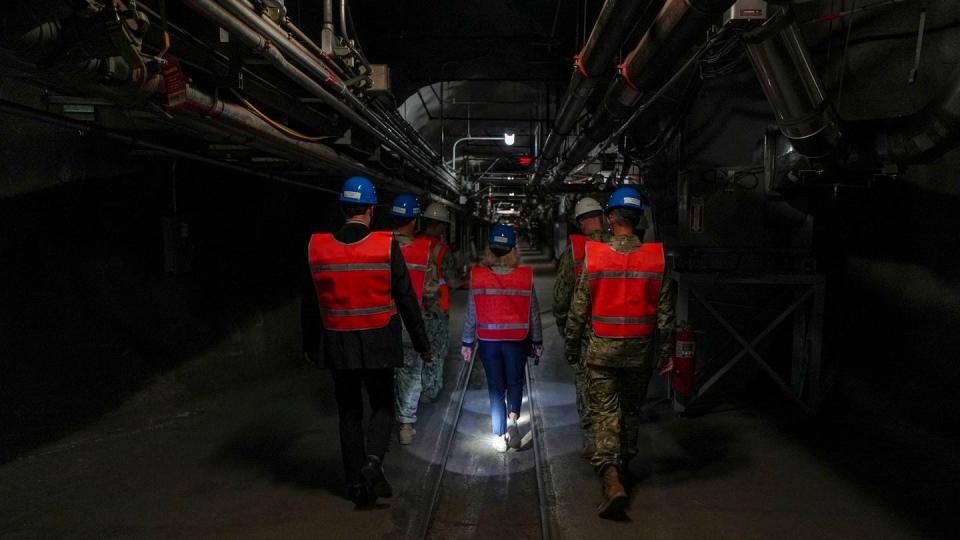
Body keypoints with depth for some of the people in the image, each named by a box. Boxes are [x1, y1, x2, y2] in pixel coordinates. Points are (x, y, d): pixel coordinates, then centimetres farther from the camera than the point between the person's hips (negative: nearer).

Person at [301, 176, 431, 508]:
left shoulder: (317, 247, -3)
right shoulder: (386, 246, -10)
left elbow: (310, 303, 5)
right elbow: (406, 299, -6)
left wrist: (309, 344, 17)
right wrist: (421, 342, 4)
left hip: (337, 345, 2)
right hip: (377, 344, -2)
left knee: (349, 413, 14)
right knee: (382, 407, 14)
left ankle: (356, 483, 18)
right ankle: (372, 463, -9)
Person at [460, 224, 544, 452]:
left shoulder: (477, 275, -10)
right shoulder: (525, 276, -9)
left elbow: (471, 313, -4)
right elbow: (533, 312, -2)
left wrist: (467, 342, 7)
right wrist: (537, 341, 10)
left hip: (488, 340, 0)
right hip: (517, 340, 0)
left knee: (496, 388, 12)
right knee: (515, 382, 20)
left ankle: (500, 436, 14)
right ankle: (513, 417, -2)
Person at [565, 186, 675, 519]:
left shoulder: (594, 255, -8)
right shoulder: (656, 257, -4)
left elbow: (579, 307, -4)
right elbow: (665, 310, 0)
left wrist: (572, 347, 7)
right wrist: (666, 350, 10)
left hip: (602, 348, -2)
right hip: (640, 350, 2)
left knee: (605, 412, 0)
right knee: (632, 410, 20)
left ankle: (611, 478, -14)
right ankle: (625, 464, 36)